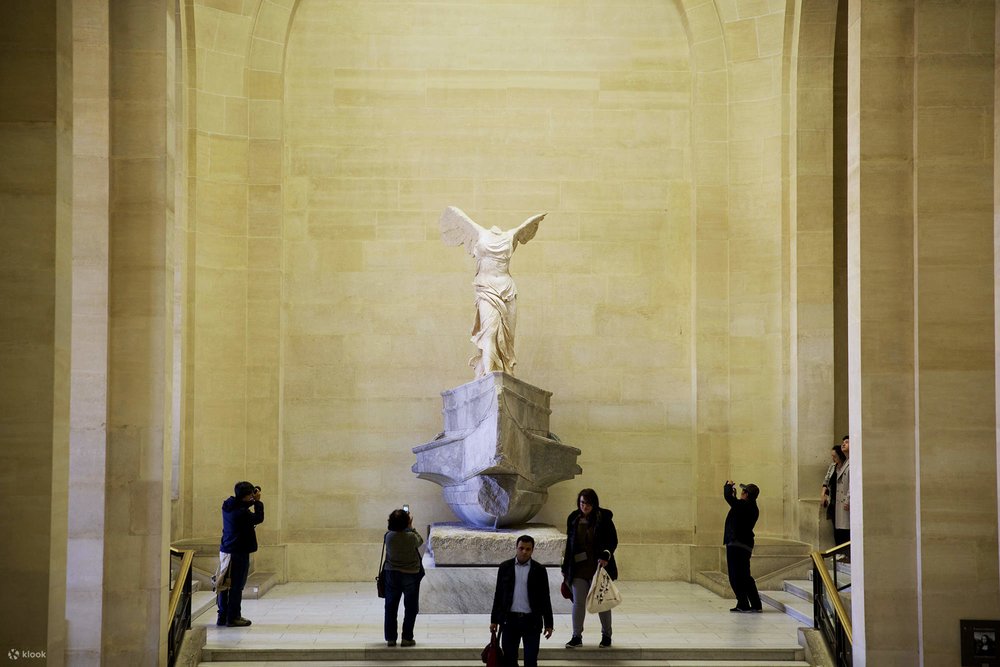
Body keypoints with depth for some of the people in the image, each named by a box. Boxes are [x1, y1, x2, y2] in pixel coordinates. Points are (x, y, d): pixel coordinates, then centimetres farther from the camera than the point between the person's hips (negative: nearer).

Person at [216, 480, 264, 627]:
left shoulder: (228, 506, 3)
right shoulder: (241, 512, -22)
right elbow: (258, 518, -10)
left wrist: (253, 500, 8)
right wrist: (257, 501, -2)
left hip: (225, 550, 9)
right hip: (238, 553, -9)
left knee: (225, 584, 13)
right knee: (236, 586, 0)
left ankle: (222, 617, 19)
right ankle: (233, 618, 4)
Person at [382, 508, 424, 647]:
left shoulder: (389, 536, -12)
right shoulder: (411, 537, -18)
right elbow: (420, 541, 3)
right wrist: (411, 527, 7)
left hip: (391, 574, 3)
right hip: (410, 574, -2)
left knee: (391, 607, 12)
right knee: (410, 608, 9)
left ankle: (390, 638, 15)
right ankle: (407, 638, 9)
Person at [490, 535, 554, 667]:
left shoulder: (539, 570, 1)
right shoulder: (505, 567, 4)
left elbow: (545, 597, 3)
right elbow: (498, 594, 8)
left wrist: (548, 624, 1)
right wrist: (494, 620, 6)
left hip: (531, 621, -1)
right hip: (510, 620, 1)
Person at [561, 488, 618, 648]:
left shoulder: (604, 518, -5)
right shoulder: (574, 519, 5)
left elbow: (613, 541, -3)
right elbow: (569, 543, 10)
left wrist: (606, 556, -21)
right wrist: (565, 568, 10)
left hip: (599, 567, -2)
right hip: (579, 569, 3)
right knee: (578, 602, 1)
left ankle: (606, 635, 21)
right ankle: (577, 636, 9)